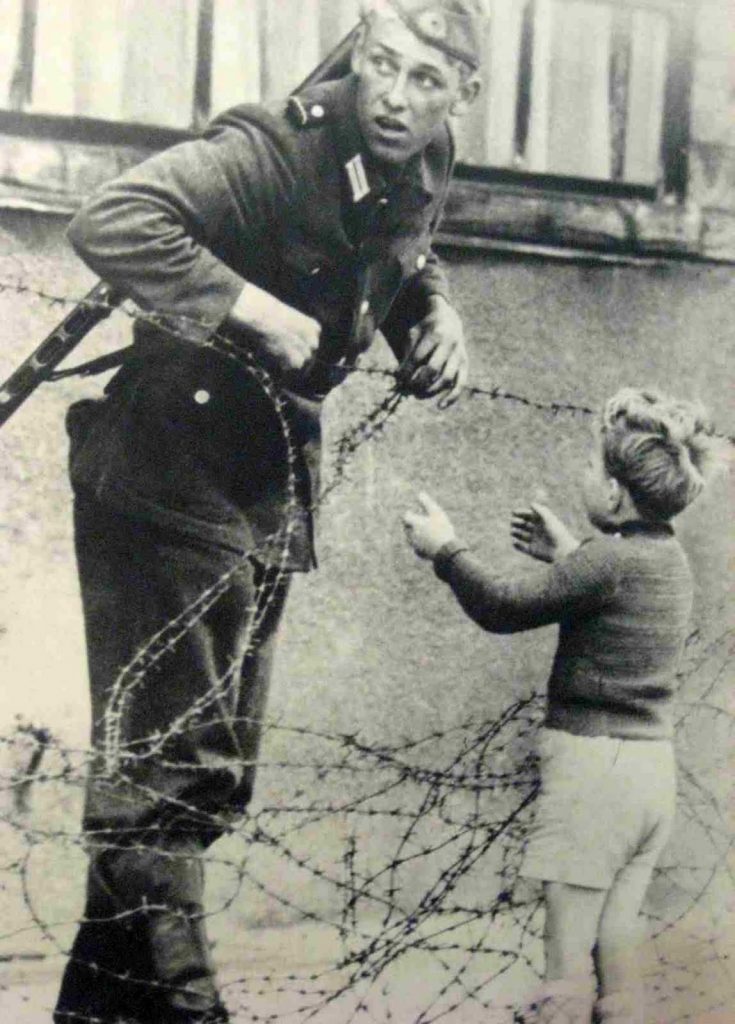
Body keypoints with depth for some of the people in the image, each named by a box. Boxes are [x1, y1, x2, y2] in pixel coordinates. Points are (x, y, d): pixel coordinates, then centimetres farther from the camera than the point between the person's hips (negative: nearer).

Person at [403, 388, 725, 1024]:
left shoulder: (611, 558, -16)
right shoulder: (671, 560, 9)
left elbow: (502, 608, -9)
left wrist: (445, 550, 3)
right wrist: (568, 556, 28)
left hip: (591, 763, -8)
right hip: (652, 771, 8)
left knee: (567, 961, -3)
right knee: (616, 949, 13)